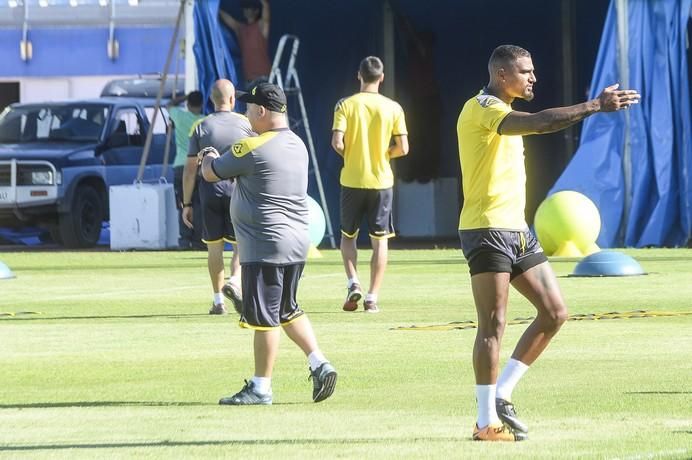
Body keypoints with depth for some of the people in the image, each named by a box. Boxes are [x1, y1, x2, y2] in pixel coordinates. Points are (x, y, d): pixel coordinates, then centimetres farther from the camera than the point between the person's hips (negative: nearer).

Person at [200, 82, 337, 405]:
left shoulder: (252, 149, -16)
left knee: (264, 317, -2)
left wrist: (209, 157, 21)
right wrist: (221, 159, 31)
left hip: (265, 246, -9)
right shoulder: (297, 146, 11)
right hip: (298, 243, 9)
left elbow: (210, 173, -2)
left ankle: (261, 388, 3)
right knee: (287, 310, 20)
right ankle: (319, 364, 9)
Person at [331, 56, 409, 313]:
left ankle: (353, 283, -2)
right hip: (381, 181, 0)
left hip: (352, 180, 0)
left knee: (348, 235, 17)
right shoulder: (393, 108, -4)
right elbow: (402, 148, -5)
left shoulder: (345, 105, -6)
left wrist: (350, 155, 7)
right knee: (379, 240, 7)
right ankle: (372, 298, 2)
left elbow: (337, 143, -14)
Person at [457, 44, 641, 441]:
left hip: (516, 230, 10)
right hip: (487, 230, -10)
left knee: (555, 312, 6)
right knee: (493, 325, -8)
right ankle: (487, 422, -3)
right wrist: (595, 107, -32)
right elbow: (540, 123, -30)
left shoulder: (502, 112, 18)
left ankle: (500, 394, 12)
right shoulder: (482, 109, -15)